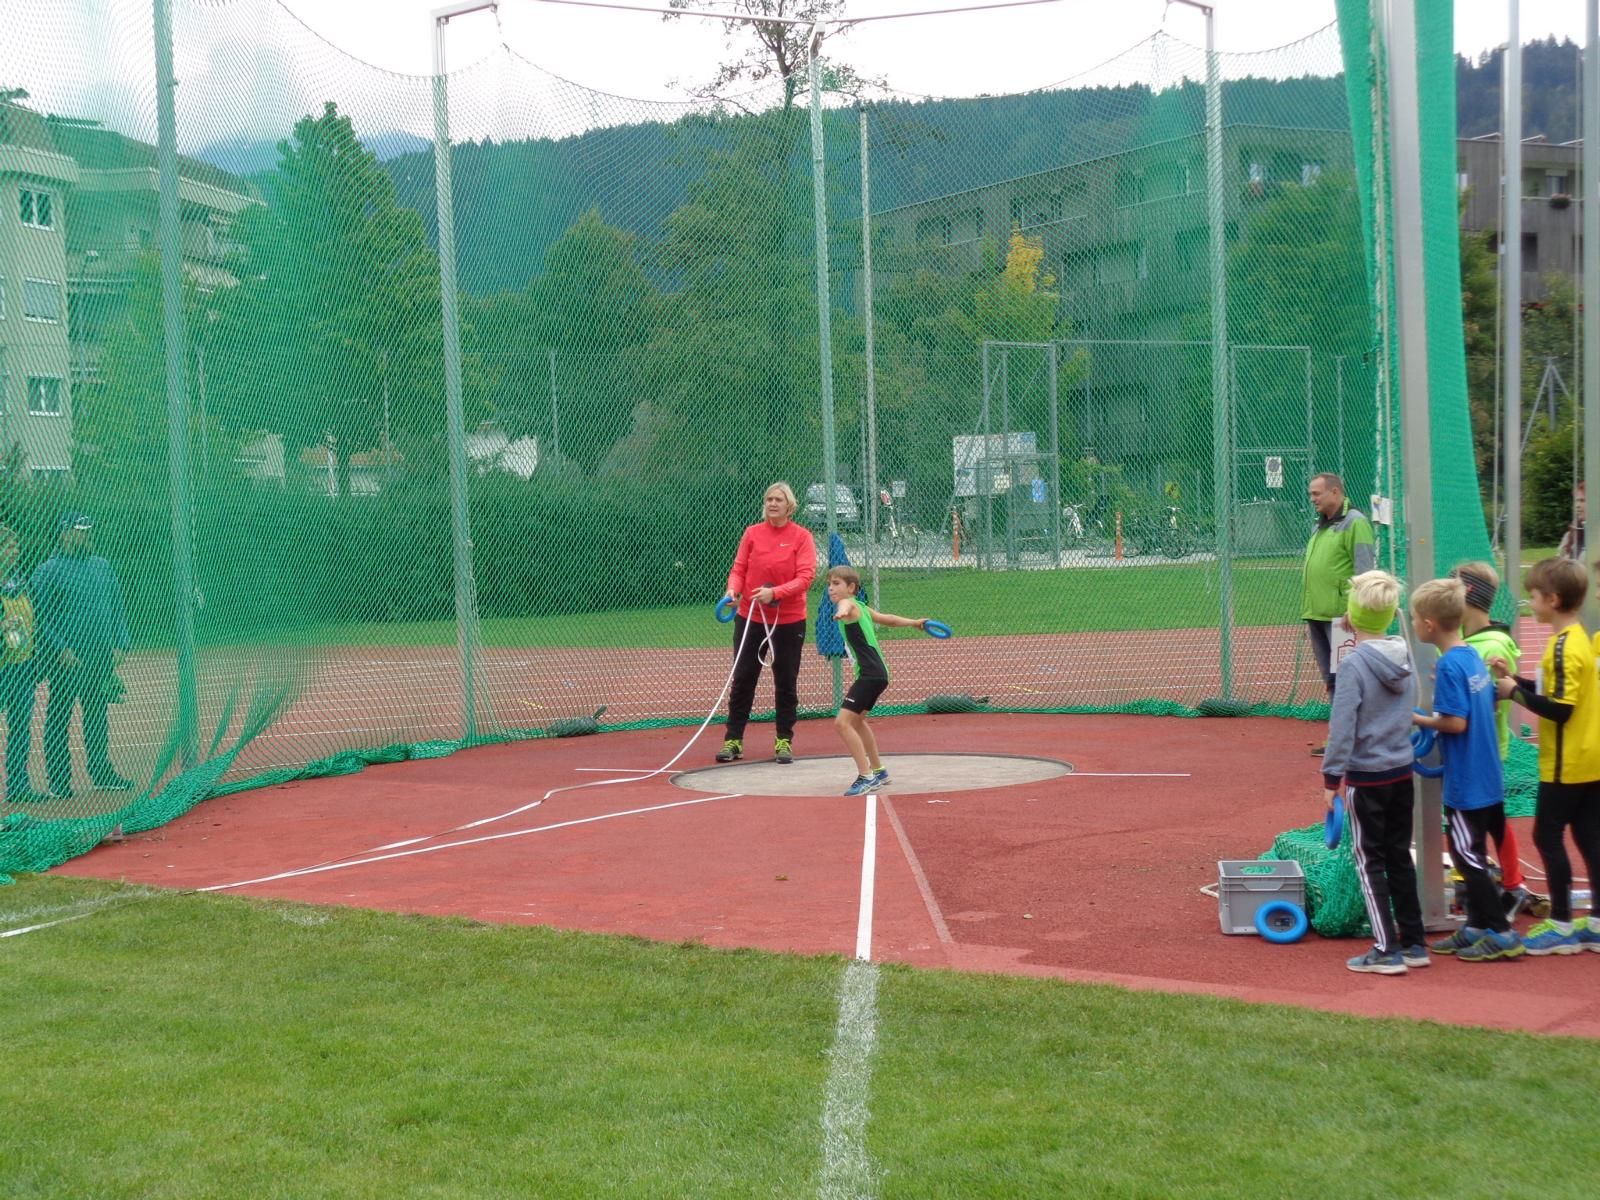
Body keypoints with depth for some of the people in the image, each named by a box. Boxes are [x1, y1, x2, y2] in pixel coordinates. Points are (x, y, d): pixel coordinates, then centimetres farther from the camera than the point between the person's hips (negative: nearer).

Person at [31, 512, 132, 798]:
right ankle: (59, 781, 5)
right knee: (58, 720, 0)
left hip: (101, 660, 6)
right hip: (66, 661, -6)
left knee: (97, 718, 14)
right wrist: (61, 650, -17)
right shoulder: (48, 571, -6)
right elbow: (41, 615, -10)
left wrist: (119, 644, 6)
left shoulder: (102, 567, 13)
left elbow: (118, 607, 16)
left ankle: (101, 774, 22)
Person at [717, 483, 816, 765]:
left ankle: (784, 742, 16)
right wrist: (733, 589, -18)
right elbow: (739, 568, 3)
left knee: (786, 683, 5)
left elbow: (806, 577, -13)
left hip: (789, 620, -2)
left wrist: (775, 592, -26)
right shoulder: (752, 533, 2)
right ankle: (733, 740, 11)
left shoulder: (801, 536, -5)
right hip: (750, 617, 2)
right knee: (742, 679, 4)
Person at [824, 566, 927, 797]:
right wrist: (914, 622, 50)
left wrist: (842, 612, -61)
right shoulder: (861, 608, 18)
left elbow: (846, 605, -37)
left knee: (842, 722, -17)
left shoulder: (851, 606, -10)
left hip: (870, 674, -11)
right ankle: (878, 771, 41)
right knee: (856, 720, 28)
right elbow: (888, 618, 33)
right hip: (876, 673, 11)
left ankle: (866, 777, -17)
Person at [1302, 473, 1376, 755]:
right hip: (1317, 615, 9)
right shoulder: (1320, 526, 19)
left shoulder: (1354, 523, -9)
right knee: (1332, 680, 12)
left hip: (1340, 615, -9)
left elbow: (1364, 570, -16)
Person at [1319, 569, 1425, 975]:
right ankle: (1414, 943, 22)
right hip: (1403, 772, 7)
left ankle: (1388, 950, 4)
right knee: (1400, 856, 16)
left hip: (1367, 777, -7)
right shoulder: (1404, 657, 2)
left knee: (1370, 861, 3)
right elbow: (1410, 711, 10)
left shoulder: (1355, 663, -18)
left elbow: (1342, 727, -18)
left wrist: (1331, 777, -12)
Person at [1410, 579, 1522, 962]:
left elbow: (1456, 723, -23)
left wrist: (1420, 719, -9)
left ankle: (1503, 935, 5)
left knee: (1469, 857, 0)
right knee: (1470, 854, 17)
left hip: (1465, 783, -9)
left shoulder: (1449, 666, -20)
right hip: (1486, 778, 9)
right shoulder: (1473, 657, 6)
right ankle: (1476, 927, 25)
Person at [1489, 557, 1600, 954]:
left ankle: (1561, 925, 5)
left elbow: (1559, 709, -24)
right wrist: (1516, 680, 7)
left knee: (1548, 836, 0)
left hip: (1566, 765, -9)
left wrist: (1515, 692, -15)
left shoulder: (1564, 647, -19)